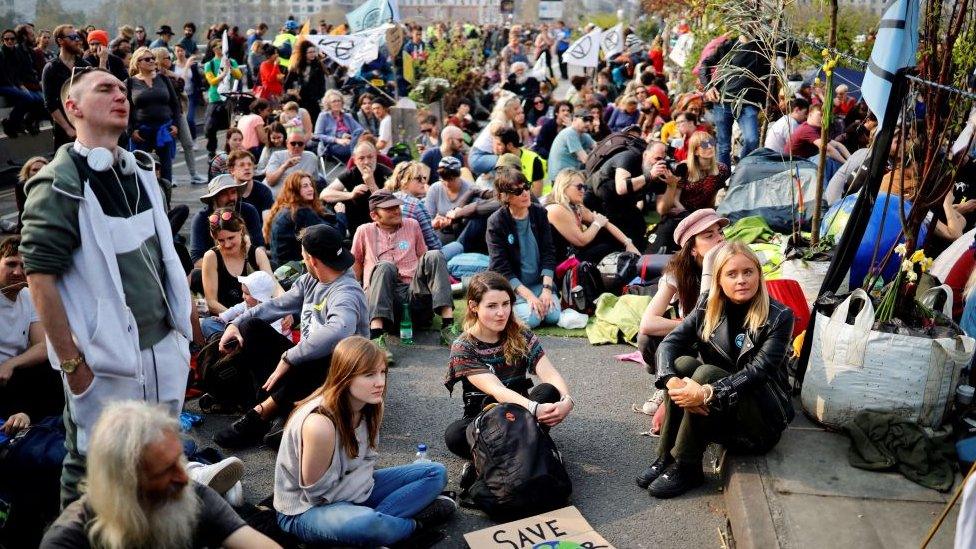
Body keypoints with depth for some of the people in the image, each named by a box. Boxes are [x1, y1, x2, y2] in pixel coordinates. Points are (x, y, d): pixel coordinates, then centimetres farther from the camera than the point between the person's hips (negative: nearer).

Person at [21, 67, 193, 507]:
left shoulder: (142, 171, 10)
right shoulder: (59, 184, -12)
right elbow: (40, 277, -14)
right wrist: (71, 363, -15)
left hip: (165, 346, 7)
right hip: (105, 359, -6)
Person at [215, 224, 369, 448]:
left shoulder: (346, 293, -24)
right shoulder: (309, 281, 4)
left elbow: (338, 332, -43)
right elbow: (277, 305, 14)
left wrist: (288, 358, -40)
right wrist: (235, 324, 2)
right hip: (305, 363, 9)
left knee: (316, 360, -42)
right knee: (252, 327, 0)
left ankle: (261, 413, -20)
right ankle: (282, 409, -20)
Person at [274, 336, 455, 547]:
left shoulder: (371, 406, -8)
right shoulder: (319, 423, -32)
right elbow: (318, 494, -20)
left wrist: (360, 482, -10)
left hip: (353, 489, 8)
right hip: (306, 511, -8)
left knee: (436, 473, 1)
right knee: (367, 523, -40)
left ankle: (379, 520, -14)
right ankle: (415, 526, -9)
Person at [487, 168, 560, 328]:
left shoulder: (540, 213, 0)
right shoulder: (496, 222, -12)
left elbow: (548, 253, -1)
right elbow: (501, 268, -15)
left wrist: (547, 289, -14)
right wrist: (529, 296, -22)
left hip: (539, 281, 4)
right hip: (511, 285, -4)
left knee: (553, 315, -17)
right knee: (532, 318, -23)